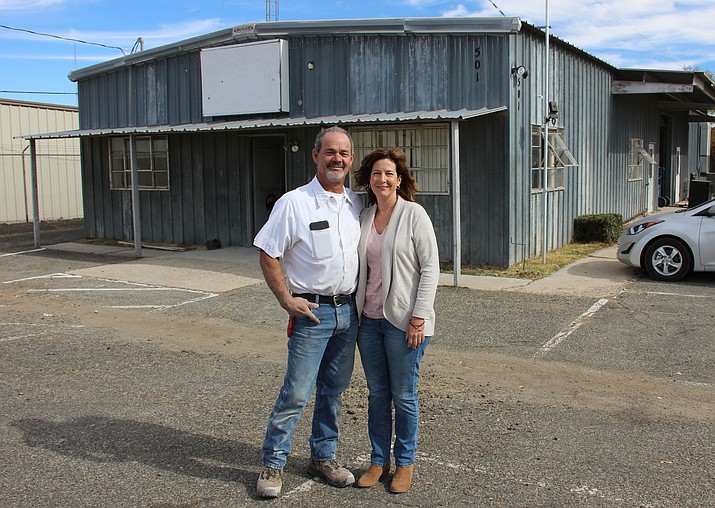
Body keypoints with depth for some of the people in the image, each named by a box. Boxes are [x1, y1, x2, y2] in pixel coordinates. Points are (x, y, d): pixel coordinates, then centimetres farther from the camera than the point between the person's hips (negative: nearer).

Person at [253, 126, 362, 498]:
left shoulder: (356, 205, 8)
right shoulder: (293, 203, -9)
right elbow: (268, 256, -7)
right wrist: (287, 300, -13)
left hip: (348, 310, 6)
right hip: (312, 312, -5)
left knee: (334, 390, 14)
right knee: (296, 392, -3)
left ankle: (323, 457, 29)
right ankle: (273, 464, 12)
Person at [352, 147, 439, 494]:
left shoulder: (414, 214, -8)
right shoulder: (364, 217, 8)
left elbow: (430, 268, -10)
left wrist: (419, 317, -15)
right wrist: (355, 310, 10)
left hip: (402, 319, -5)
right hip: (369, 319, 5)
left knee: (403, 395, 6)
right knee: (377, 393, 13)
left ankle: (405, 463, 23)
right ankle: (379, 461, 27)